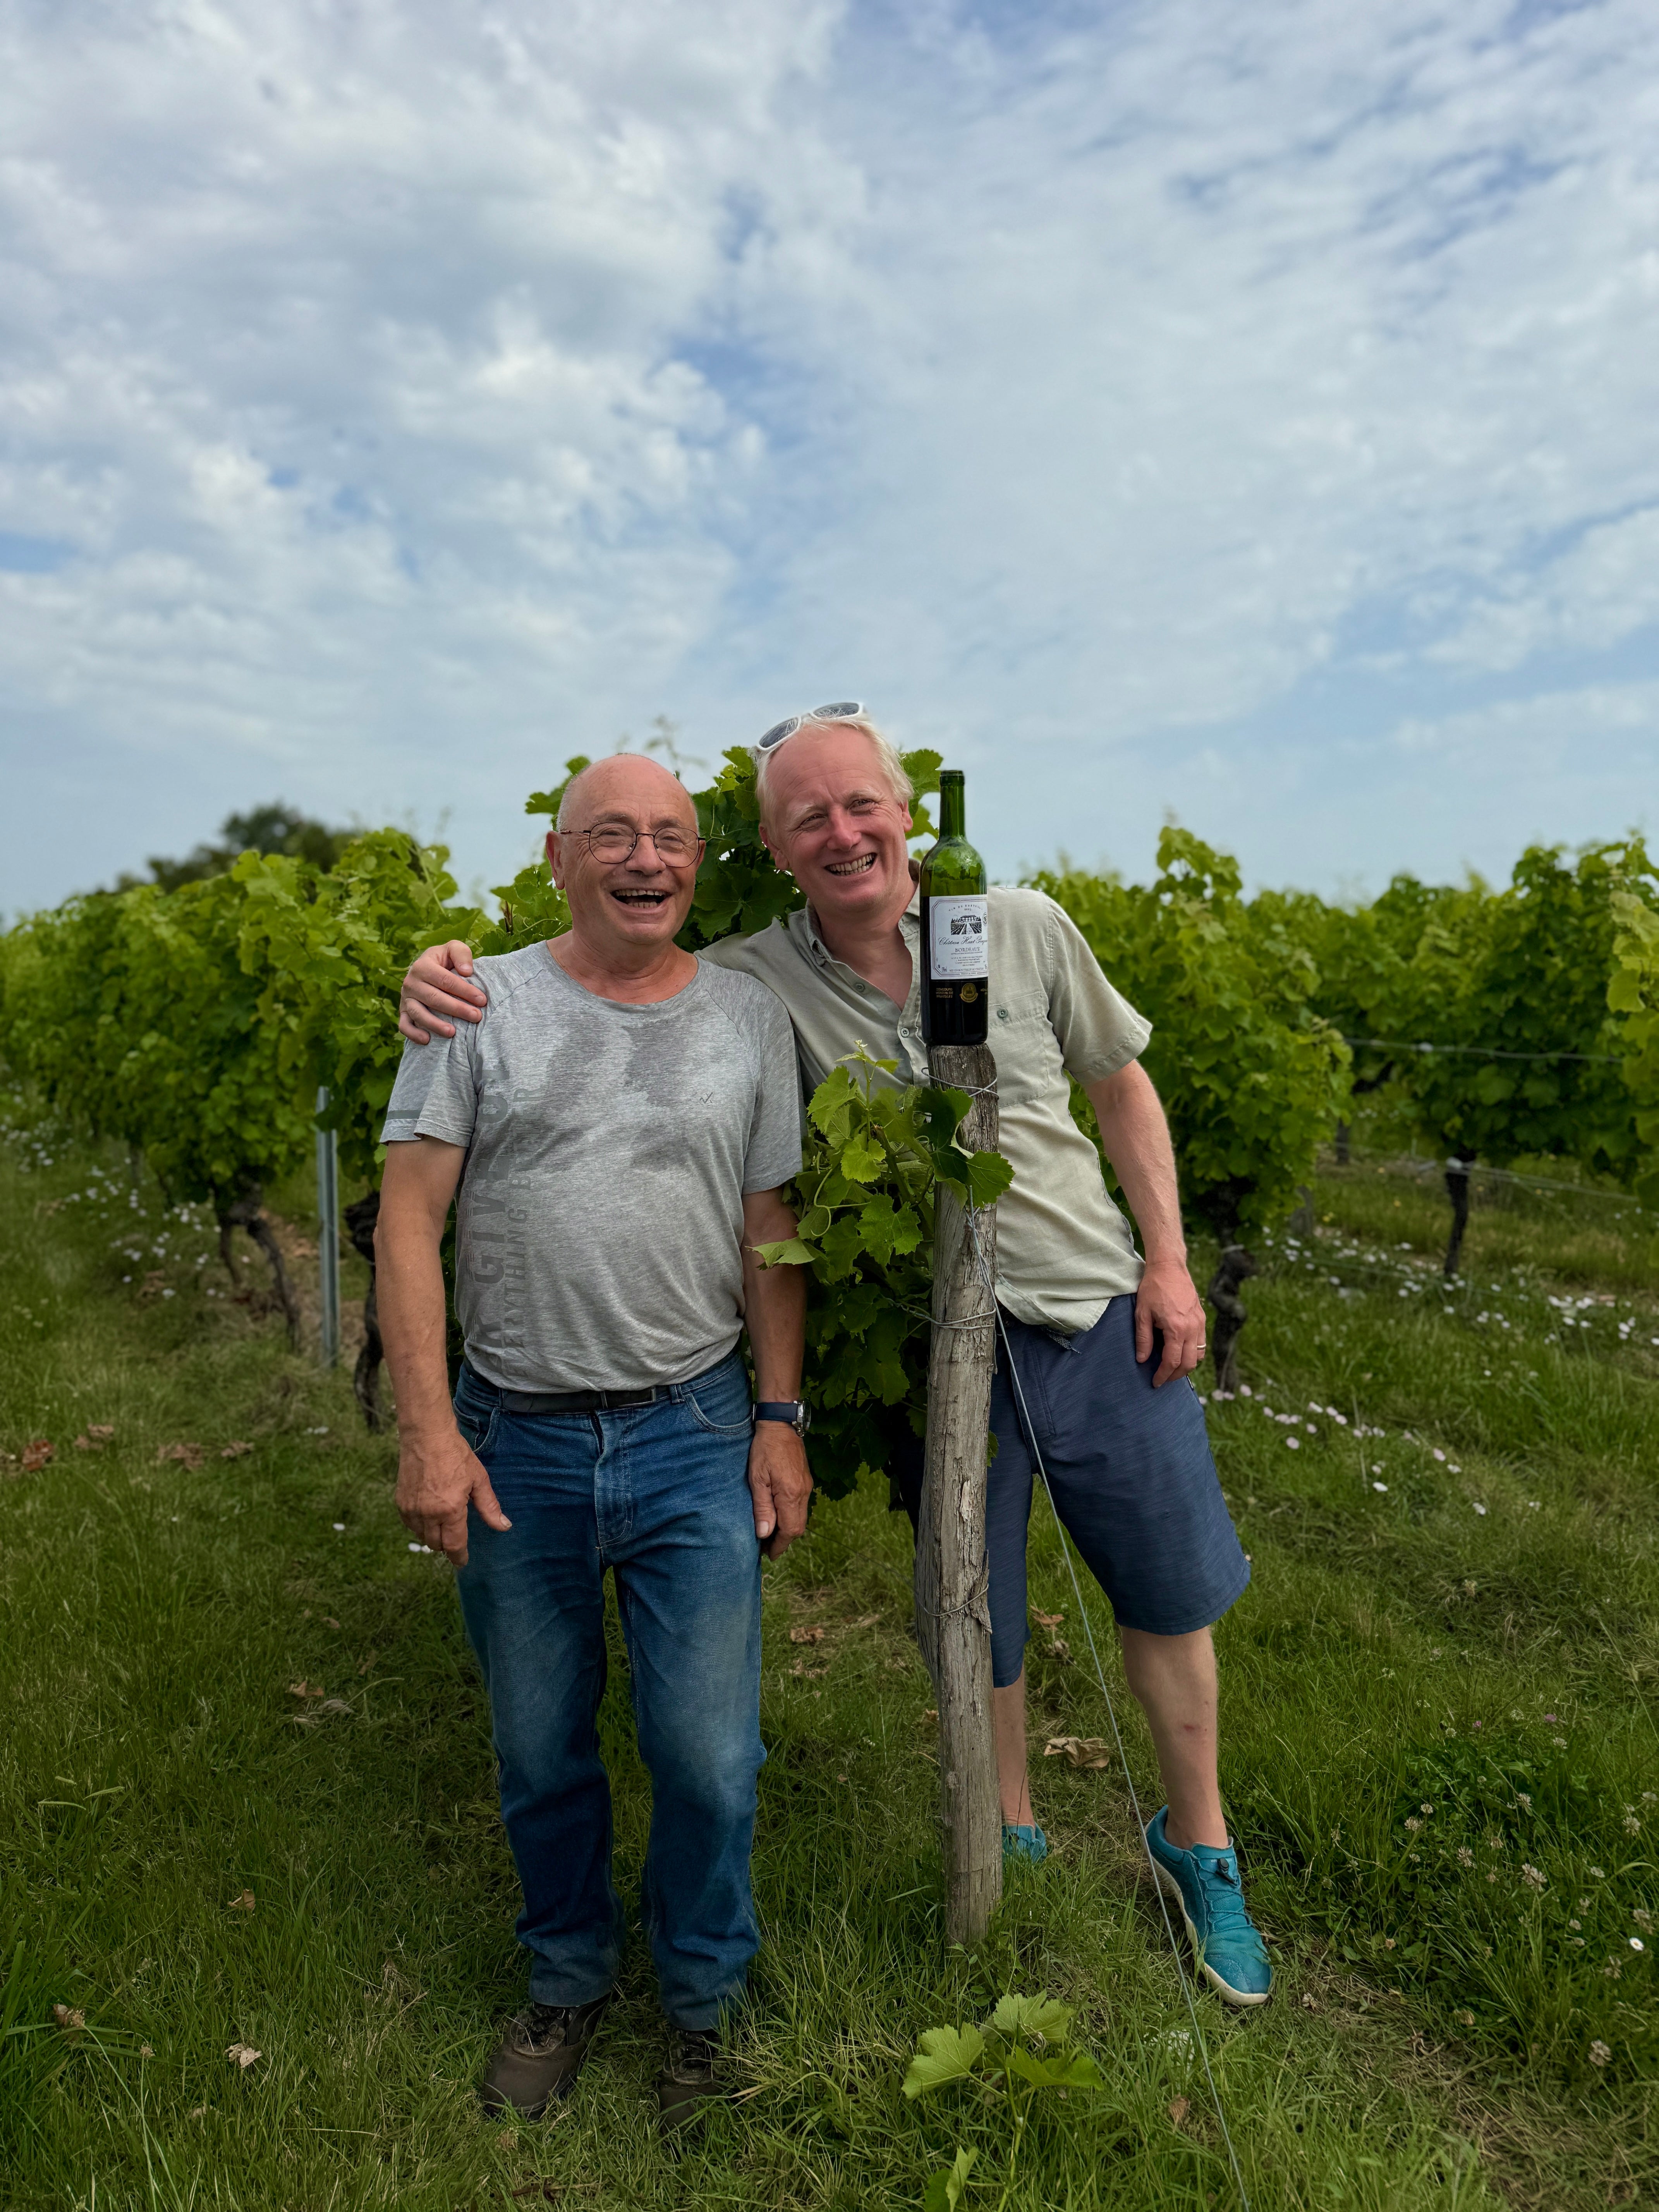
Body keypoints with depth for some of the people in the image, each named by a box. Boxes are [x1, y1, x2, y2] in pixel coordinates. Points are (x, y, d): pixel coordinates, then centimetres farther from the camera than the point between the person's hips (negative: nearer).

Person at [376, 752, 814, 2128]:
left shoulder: (750, 1017, 4)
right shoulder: (483, 1006, -2)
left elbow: (770, 1231, 7)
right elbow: (410, 1217, -5)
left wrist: (781, 1417, 2)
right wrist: (428, 1429, -12)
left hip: (694, 1440, 1)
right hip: (515, 1442, 0)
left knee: (707, 1757, 5)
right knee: (541, 1756, 16)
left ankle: (704, 2002, 33)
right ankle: (571, 1982, 42)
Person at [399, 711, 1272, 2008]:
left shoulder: (1026, 931, -7)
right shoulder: (754, 983, -10)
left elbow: (1121, 1083, 6)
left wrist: (1169, 1260, 1)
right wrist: (453, 971, -21)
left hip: (1100, 1319, 2)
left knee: (1172, 1596, 15)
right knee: (974, 1627, 15)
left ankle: (1198, 1849, 42)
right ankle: (1012, 1846, 46)